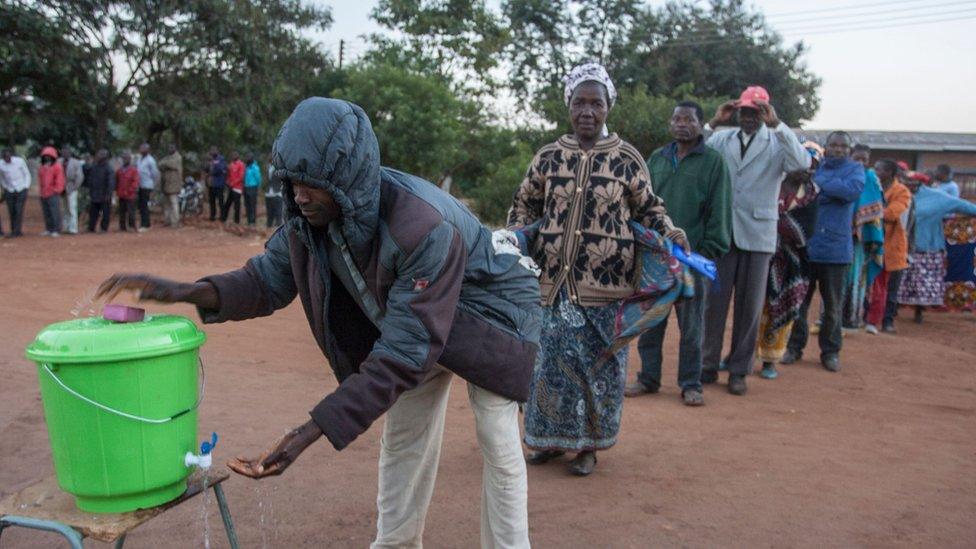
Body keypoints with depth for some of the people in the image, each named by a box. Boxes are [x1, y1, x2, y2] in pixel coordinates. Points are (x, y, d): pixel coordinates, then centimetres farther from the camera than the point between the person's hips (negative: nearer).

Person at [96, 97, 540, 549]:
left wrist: (311, 433, -41)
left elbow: (402, 355, -39)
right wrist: (185, 291, -25)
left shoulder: (423, 227, -41)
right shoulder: (311, 215, -21)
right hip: (407, 319, 6)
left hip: (484, 306, -6)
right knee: (402, 443, 14)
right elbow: (269, 278, -6)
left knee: (498, 449, -7)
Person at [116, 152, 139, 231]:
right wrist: (117, 190, 8)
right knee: (122, 212, 10)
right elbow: (116, 181, 19)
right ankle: (122, 226, 17)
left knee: (131, 212, -5)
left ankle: (132, 226, 1)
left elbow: (135, 182, -9)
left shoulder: (134, 170, -4)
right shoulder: (119, 170, 13)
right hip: (121, 195, 6)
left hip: (130, 195, -6)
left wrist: (131, 190, -15)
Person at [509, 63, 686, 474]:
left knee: (599, 363, 6)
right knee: (550, 359, 8)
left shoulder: (627, 159, 1)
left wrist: (669, 231, -9)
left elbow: (648, 208, 9)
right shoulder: (548, 157, 6)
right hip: (553, 280, 2)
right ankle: (550, 437, 27)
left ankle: (588, 444, 22)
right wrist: (513, 235, 0)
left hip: (605, 284, -2)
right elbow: (524, 205, 16)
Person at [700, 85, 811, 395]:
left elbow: (802, 162, -16)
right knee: (714, 301, 5)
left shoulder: (777, 143, 2)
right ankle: (708, 365, 16)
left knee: (750, 306, 6)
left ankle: (739, 370, 17)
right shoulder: (722, 139, 8)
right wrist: (714, 123, -10)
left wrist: (776, 124, -18)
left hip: (757, 234, -1)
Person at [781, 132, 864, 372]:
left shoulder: (855, 168, 6)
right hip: (805, 245, 1)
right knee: (798, 301, 5)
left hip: (836, 249, -1)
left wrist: (820, 185, -11)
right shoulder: (812, 166, 12)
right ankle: (795, 347, 19)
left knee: (833, 305, 6)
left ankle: (830, 351, 19)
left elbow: (853, 189, -16)